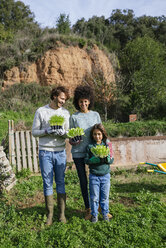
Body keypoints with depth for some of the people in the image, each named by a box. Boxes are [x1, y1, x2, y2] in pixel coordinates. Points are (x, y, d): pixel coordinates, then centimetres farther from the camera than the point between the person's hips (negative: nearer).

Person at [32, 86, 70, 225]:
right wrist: (46, 131, -17)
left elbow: (67, 133, 8)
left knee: (61, 182, 7)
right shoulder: (41, 111, 0)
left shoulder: (65, 112, 7)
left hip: (60, 152, 2)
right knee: (47, 183, 5)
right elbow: (34, 132, 1)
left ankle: (62, 213, 19)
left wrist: (63, 133, -15)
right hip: (45, 152, -2)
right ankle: (50, 214, 19)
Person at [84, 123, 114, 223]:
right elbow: (86, 160, -7)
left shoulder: (107, 145, 1)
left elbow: (111, 160, 0)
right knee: (94, 197, 8)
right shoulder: (90, 146, -2)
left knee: (105, 196, 12)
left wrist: (106, 158, -21)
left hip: (105, 175, 1)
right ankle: (94, 214, 25)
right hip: (94, 175, -1)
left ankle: (105, 213, 30)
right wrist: (96, 159, -23)